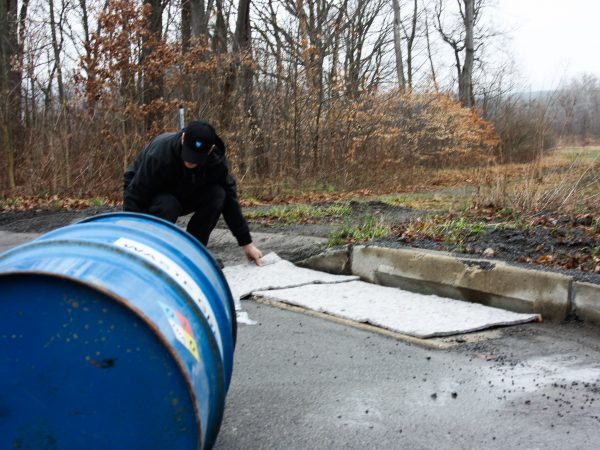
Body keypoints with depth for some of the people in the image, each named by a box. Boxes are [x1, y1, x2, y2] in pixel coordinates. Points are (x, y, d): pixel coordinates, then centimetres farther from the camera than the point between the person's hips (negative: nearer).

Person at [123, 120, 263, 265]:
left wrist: (246, 243, -13)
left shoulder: (216, 159, -23)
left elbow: (229, 199, -14)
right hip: (150, 198, -4)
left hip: (181, 196, 4)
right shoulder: (159, 154, -36)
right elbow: (134, 197, -33)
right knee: (167, 205, -38)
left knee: (217, 194, -24)